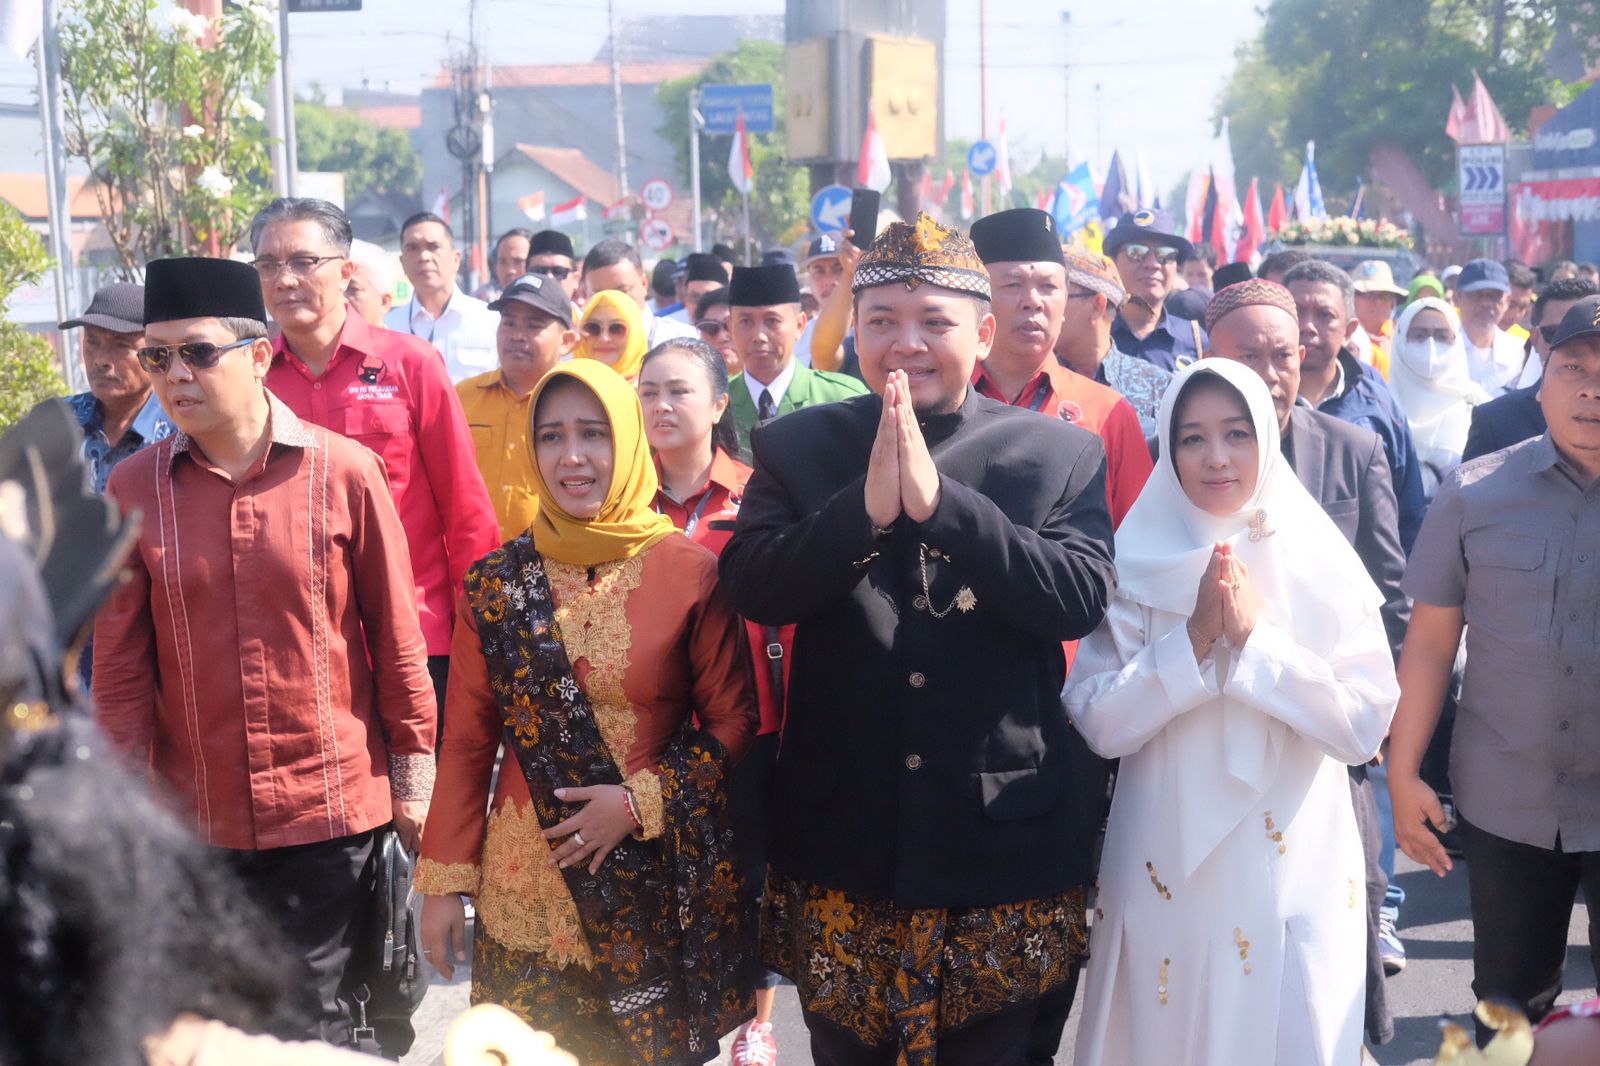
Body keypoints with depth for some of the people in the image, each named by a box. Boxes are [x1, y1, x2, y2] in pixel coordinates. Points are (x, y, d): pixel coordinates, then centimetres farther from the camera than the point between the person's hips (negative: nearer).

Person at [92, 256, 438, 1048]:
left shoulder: (346, 472, -7)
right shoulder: (132, 490, -2)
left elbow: (395, 635, -1)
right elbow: (120, 664, 2)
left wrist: (413, 771, 2)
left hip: (331, 803, -2)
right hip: (197, 816, 2)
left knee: (312, 1012, 6)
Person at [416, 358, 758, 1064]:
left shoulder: (689, 573, -6)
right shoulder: (496, 582, 1)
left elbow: (734, 721, -2)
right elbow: (467, 741, 5)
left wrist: (639, 801, -13)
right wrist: (444, 880, 3)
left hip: (662, 892, -1)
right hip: (527, 896, 2)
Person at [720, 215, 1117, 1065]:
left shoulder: (1063, 454, -1)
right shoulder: (795, 446, 2)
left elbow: (1081, 599, -14)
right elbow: (749, 588, -9)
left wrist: (939, 501, -22)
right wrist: (865, 507, -24)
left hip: (1004, 847, -1)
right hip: (841, 848, 1)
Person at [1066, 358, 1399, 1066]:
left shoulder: (1323, 567, -1)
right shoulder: (1136, 566, -1)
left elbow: (1365, 728, -9)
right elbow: (1097, 723, -8)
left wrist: (1255, 636, -16)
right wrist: (1194, 638, -17)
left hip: (1294, 873, 0)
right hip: (1164, 874, 0)